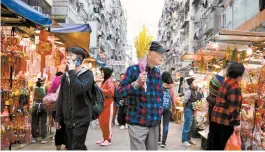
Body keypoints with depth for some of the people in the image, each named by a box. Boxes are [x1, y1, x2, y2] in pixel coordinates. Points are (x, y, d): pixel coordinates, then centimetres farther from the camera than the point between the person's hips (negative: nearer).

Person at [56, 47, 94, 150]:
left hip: (81, 119, -6)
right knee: (70, 147, 13)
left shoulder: (87, 74, -6)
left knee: (76, 148, -8)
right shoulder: (65, 75, 11)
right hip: (68, 119, 6)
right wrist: (58, 118, 12)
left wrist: (72, 72, -17)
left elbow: (79, 90, -26)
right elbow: (61, 98, 14)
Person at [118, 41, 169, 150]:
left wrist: (159, 111, 15)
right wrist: (136, 84, -27)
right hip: (137, 123, -6)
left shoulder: (158, 72, 11)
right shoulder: (133, 70, -9)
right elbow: (120, 93, -12)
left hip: (154, 123, 7)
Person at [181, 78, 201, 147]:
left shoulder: (195, 91, 8)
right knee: (187, 125, -2)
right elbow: (185, 101, -16)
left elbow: (197, 99, 16)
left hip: (193, 110, 8)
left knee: (191, 125, 16)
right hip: (188, 109, -8)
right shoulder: (189, 91, -18)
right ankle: (184, 140, 8)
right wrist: (185, 109, -5)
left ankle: (189, 139, 28)